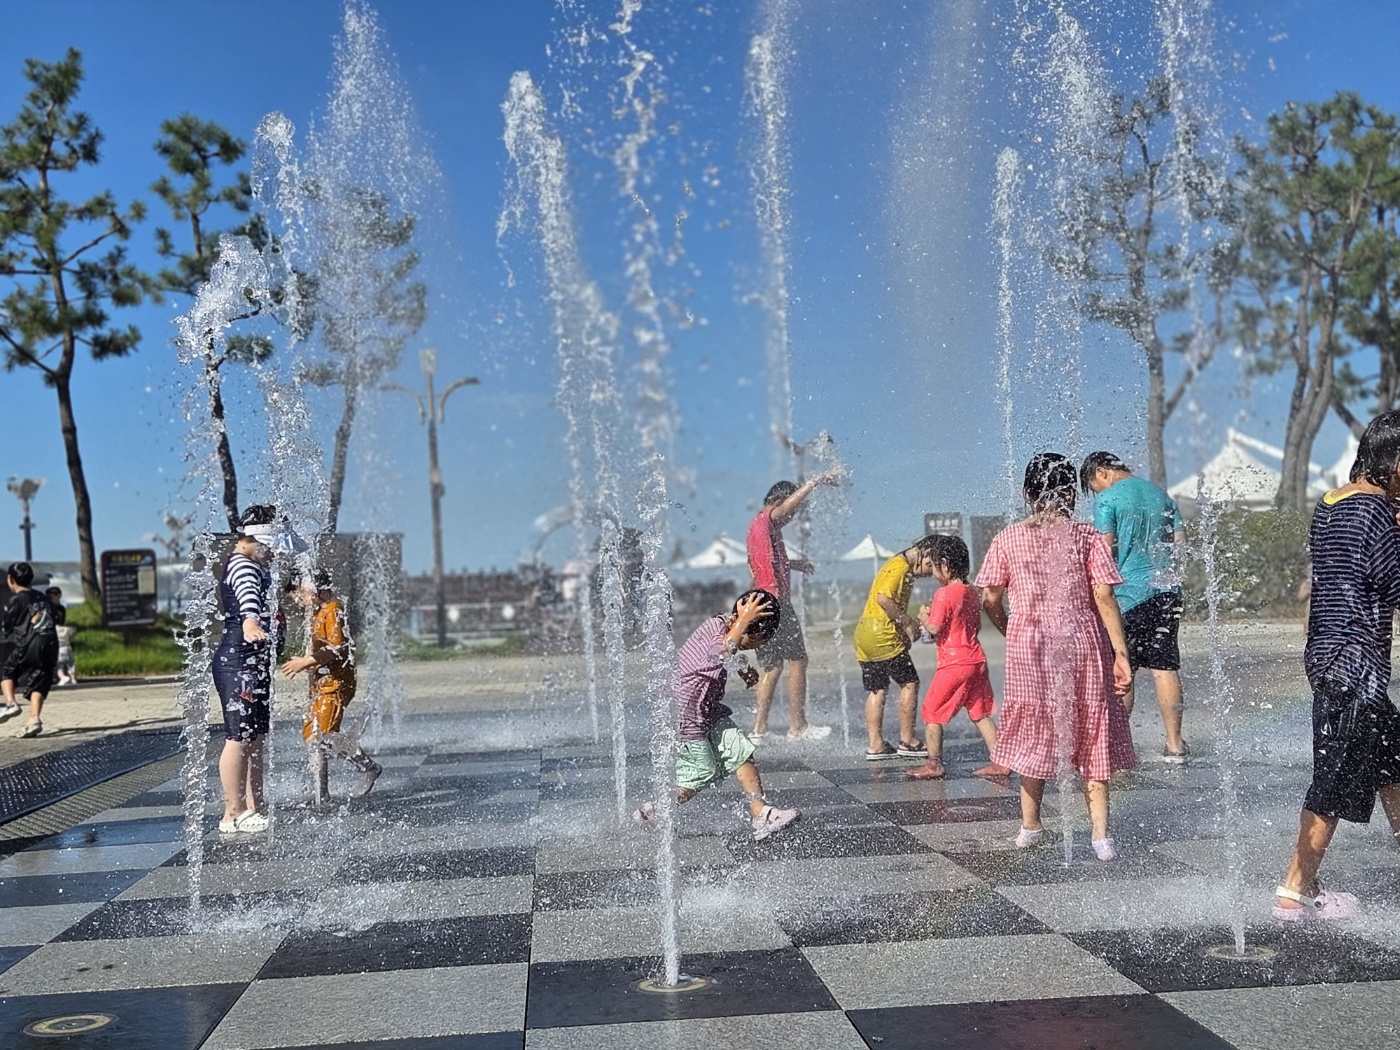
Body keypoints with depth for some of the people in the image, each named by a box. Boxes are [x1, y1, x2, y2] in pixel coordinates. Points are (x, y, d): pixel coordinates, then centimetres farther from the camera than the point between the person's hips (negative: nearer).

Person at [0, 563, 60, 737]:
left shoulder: (17, 599, 1)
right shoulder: (42, 598, 19)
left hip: (28, 645, -5)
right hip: (50, 644, 5)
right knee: (38, 683, 4)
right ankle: (35, 719, -10)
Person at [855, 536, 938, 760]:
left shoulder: (902, 566, 21)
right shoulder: (901, 566, -10)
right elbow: (884, 598, -22)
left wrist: (908, 624, 9)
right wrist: (908, 622, -14)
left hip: (864, 633, 10)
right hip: (882, 634, -10)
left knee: (876, 690, 11)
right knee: (909, 683, 0)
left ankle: (876, 745, 11)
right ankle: (907, 741, 4)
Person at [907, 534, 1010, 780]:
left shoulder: (943, 594, -14)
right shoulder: (972, 593, 11)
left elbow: (934, 629, -18)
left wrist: (925, 617, 3)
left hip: (953, 665, -8)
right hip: (977, 660, 8)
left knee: (931, 711, 5)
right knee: (980, 714, 14)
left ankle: (934, 764, 6)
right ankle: (1000, 762, 12)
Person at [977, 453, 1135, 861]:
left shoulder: (1008, 538, -1)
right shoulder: (1085, 535, -4)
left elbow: (989, 598, 1)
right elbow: (1104, 598, -9)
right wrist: (1121, 652, -5)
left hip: (1028, 646, 1)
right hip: (1083, 644, -1)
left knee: (1033, 733, 15)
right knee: (1091, 736, 9)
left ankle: (1030, 826, 23)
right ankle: (1100, 833, 4)